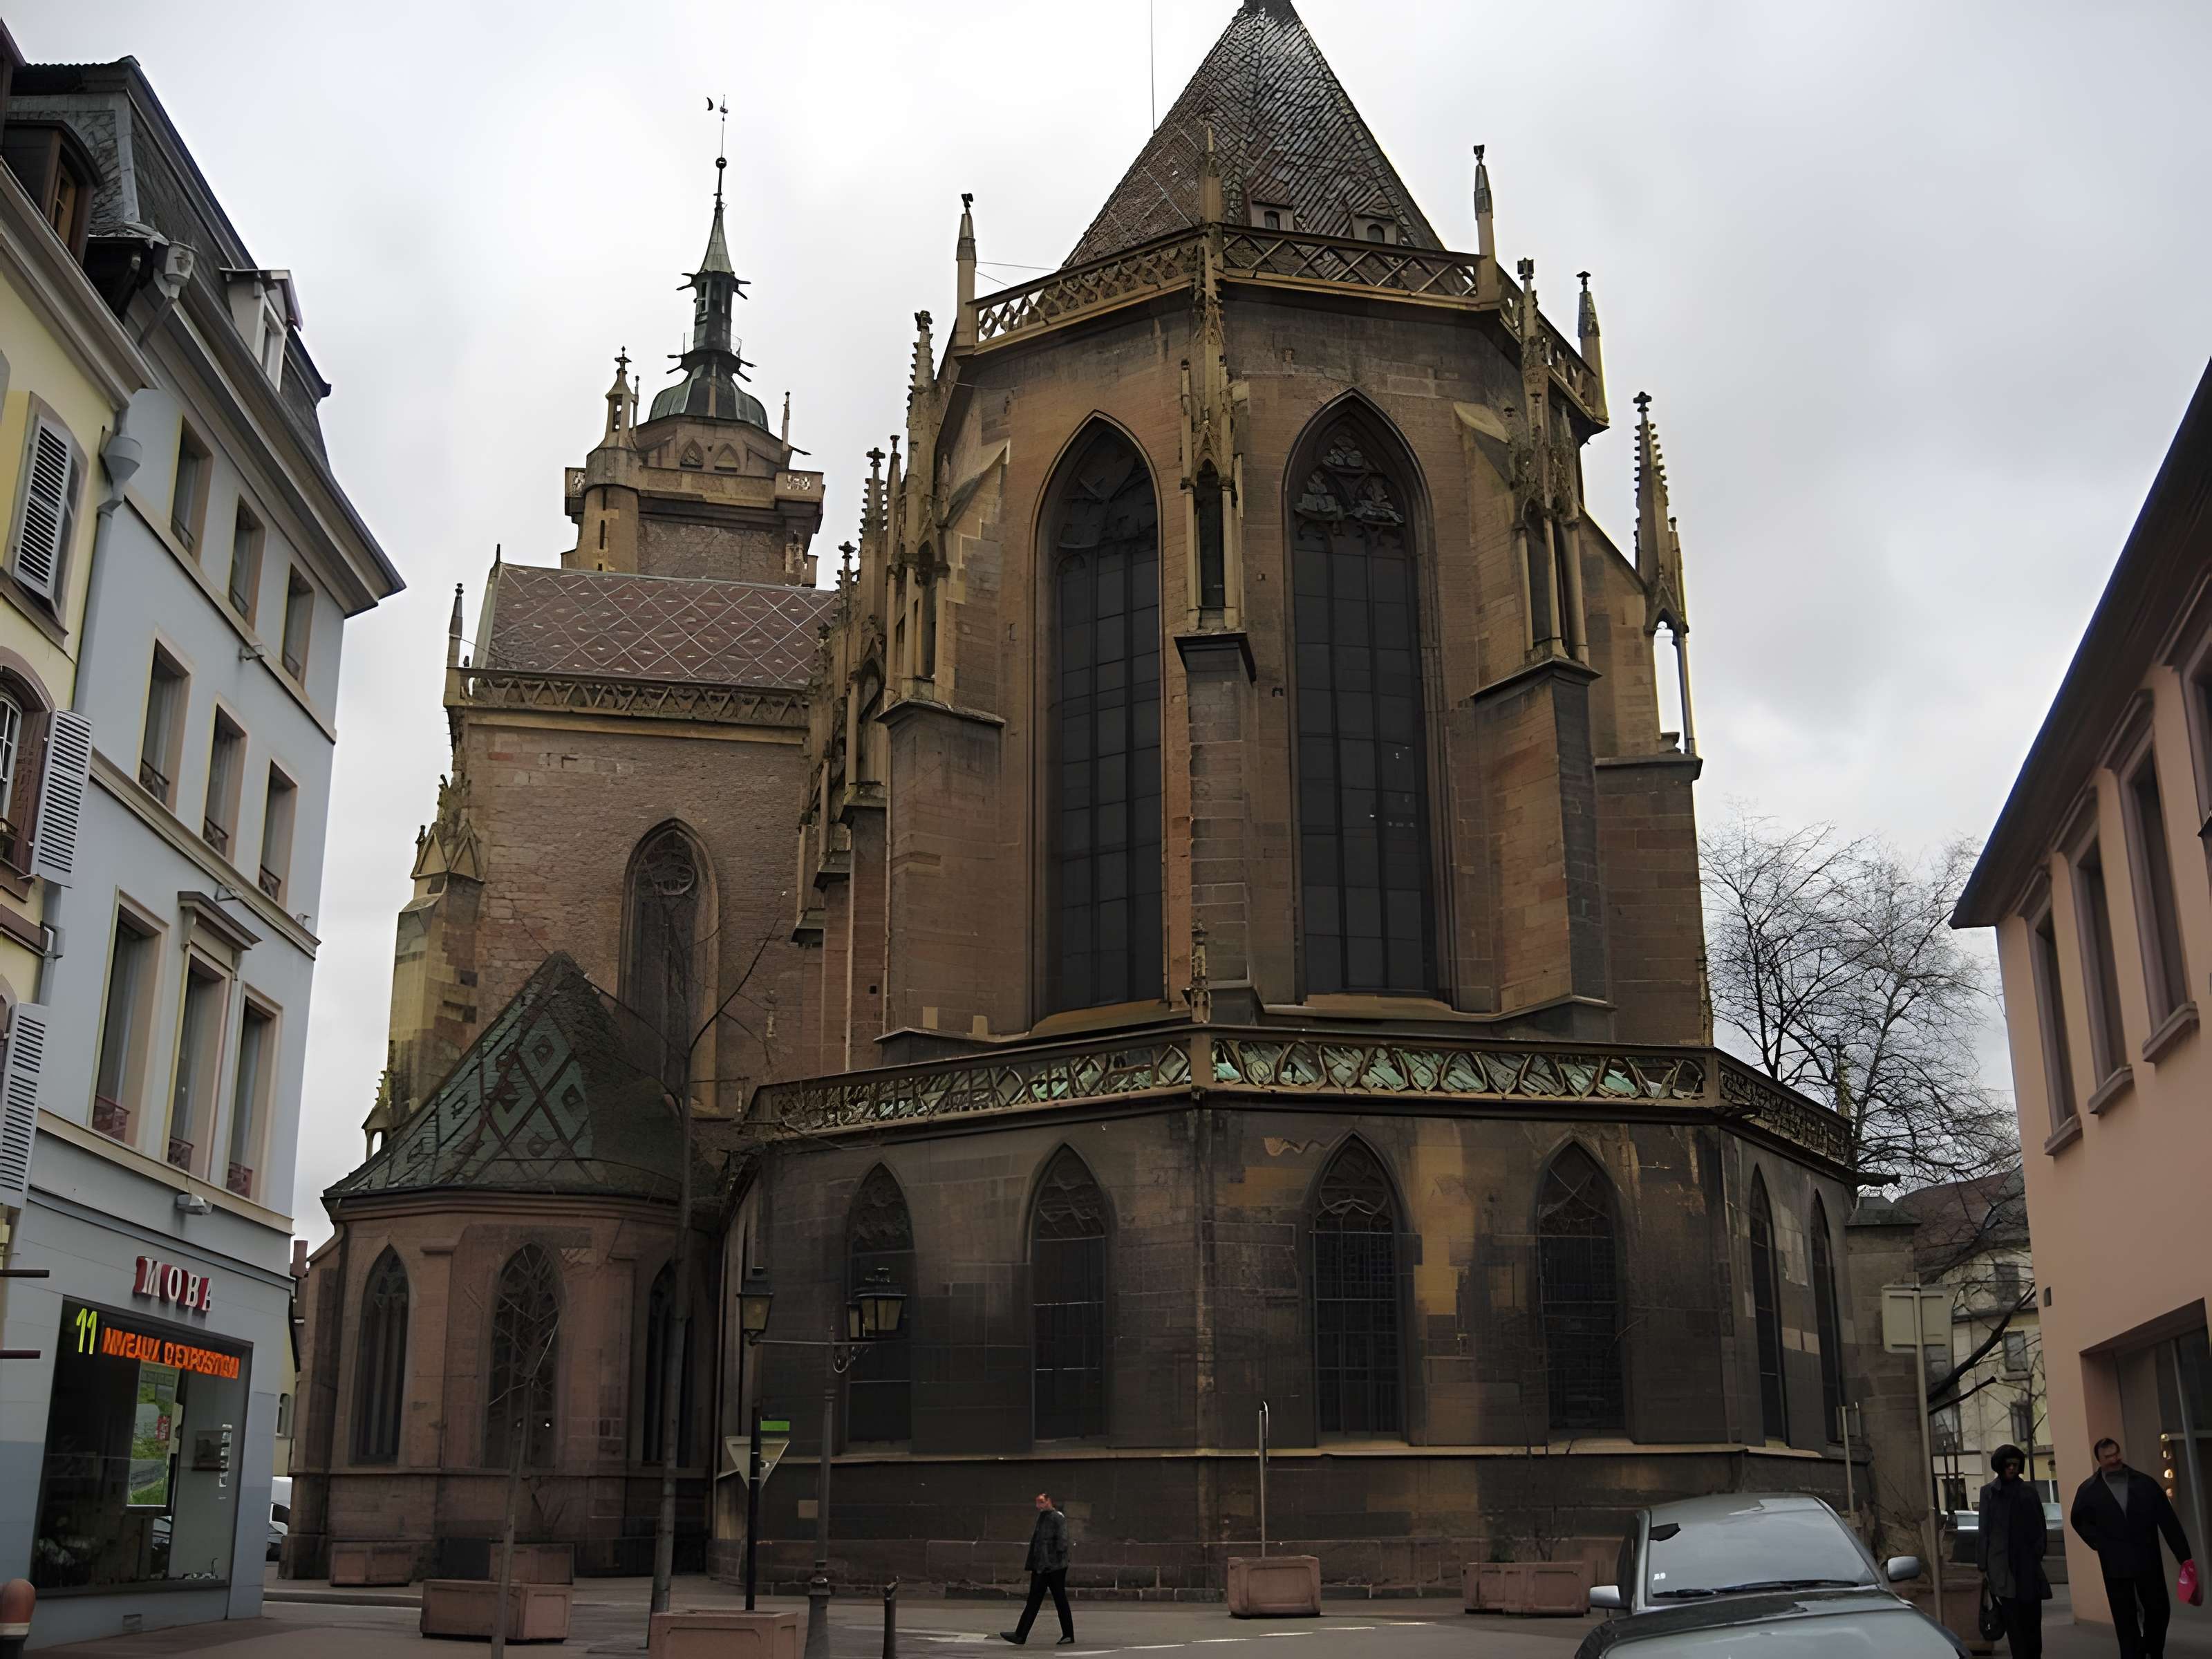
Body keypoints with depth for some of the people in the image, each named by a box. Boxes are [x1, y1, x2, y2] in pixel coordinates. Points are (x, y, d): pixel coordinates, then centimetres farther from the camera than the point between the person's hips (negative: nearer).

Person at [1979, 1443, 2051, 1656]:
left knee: (2032, 1618, 3)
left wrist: (2039, 1552, -1)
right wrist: (1984, 1566, 2)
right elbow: (1984, 1530, 5)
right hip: (2002, 1563, -2)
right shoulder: (1989, 1492, 5)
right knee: (2013, 1619, -5)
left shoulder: (2029, 1492, 9)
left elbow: (2040, 1526, 12)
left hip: (2028, 1562, 2)